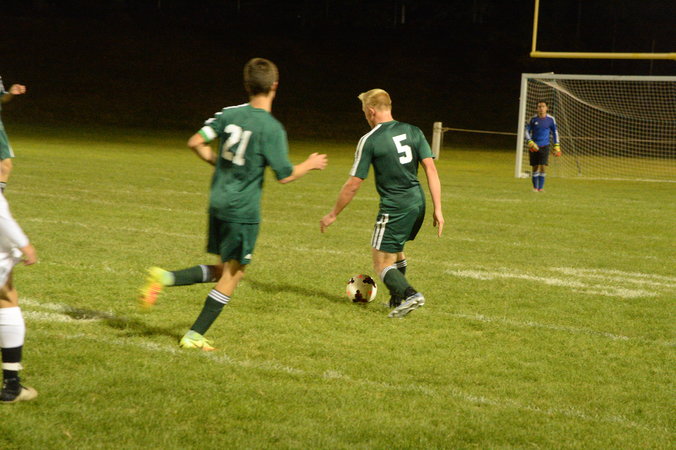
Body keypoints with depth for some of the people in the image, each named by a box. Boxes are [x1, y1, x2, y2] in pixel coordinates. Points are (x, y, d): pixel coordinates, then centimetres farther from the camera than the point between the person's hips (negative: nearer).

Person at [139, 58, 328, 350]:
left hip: (218, 203, 7)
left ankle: (165, 278, 0)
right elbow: (285, 176, -12)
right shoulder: (272, 129, -15)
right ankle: (195, 336, 5)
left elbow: (196, 143, 3)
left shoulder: (230, 114, 3)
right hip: (243, 209, -7)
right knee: (233, 274, 5)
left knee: (222, 269, 19)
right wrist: (311, 164, 6)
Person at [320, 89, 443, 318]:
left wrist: (333, 215, 5)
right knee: (396, 250, 28)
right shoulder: (413, 132, 6)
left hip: (394, 208, -7)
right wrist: (438, 209, 2)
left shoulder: (369, 140, -8)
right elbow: (431, 169, 0)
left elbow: (353, 184, -6)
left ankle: (410, 294, -22)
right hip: (418, 203, 7)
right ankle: (398, 300, 34)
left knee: (382, 263, 1)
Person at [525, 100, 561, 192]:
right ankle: (535, 187, 16)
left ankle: (541, 187, -4)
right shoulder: (533, 119, 0)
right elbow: (527, 131, 4)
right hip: (534, 146, 1)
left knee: (542, 166, -10)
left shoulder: (550, 119, 1)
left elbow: (555, 132, 11)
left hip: (544, 146, -1)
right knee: (535, 167, 5)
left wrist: (557, 146, 8)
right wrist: (530, 142, -12)